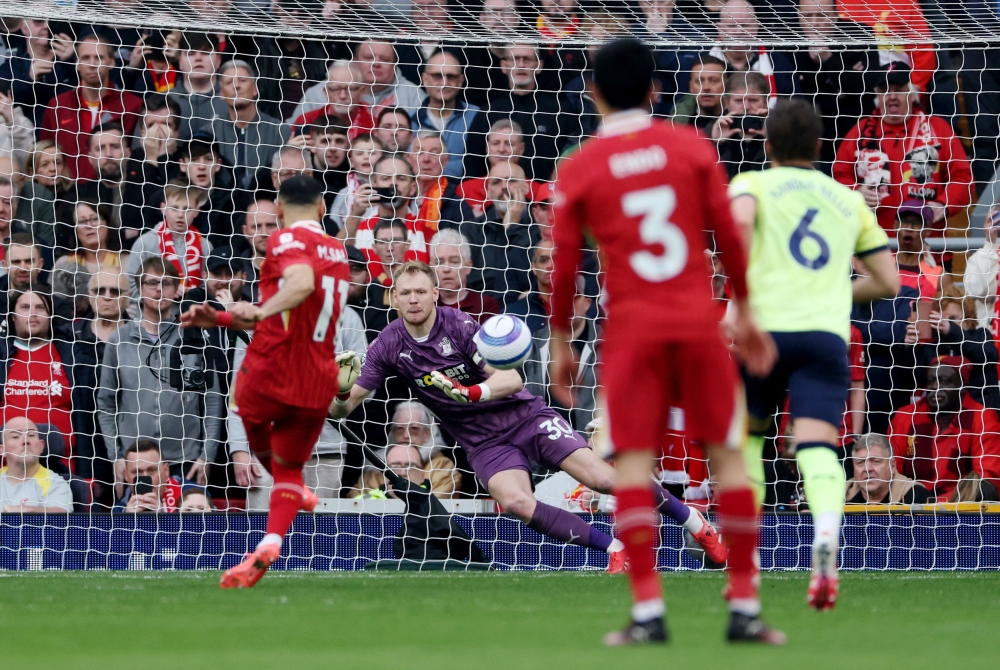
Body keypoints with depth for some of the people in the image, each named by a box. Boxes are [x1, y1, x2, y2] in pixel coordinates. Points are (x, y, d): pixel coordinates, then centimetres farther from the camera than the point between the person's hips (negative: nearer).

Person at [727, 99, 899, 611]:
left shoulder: (753, 184, 14)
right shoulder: (848, 200, 24)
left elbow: (739, 219, -13)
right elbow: (887, 282, 23)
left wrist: (745, 293, -11)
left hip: (768, 325, -1)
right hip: (829, 333, 1)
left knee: (745, 431, 23)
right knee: (817, 445, -13)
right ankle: (826, 532, -43)